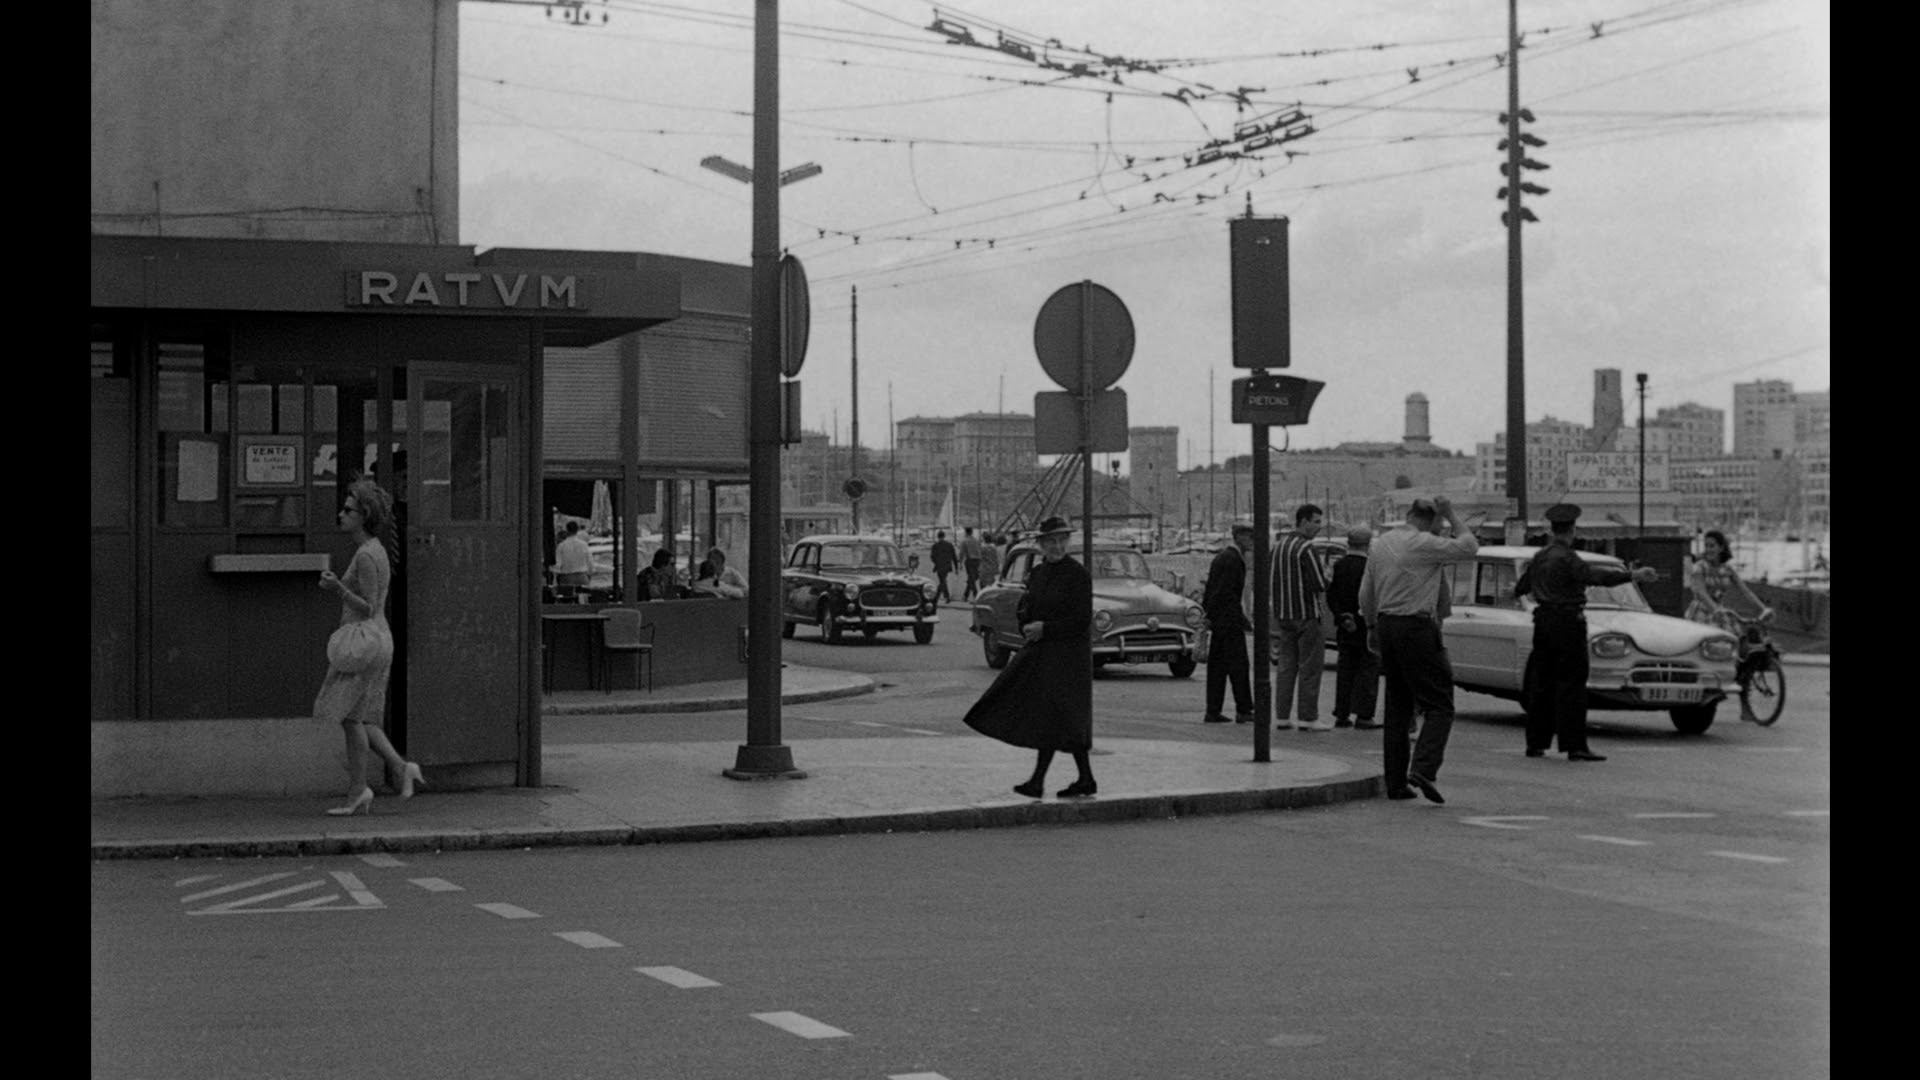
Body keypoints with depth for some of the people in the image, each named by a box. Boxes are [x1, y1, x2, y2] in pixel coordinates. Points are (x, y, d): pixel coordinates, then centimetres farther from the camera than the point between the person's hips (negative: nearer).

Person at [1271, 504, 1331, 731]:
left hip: (1282, 615, 8)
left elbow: (1273, 579, 15)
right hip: (1306, 615, -8)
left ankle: (1282, 716, 10)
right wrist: (1325, 575, 3)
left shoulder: (1278, 545, 10)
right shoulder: (1305, 548, -15)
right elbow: (1321, 584, -18)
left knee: (1285, 666, 11)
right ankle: (1308, 717, -1)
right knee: (1310, 667, -1)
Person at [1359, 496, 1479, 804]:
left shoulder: (1380, 543, 10)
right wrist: (1451, 516, 2)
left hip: (1386, 626, 7)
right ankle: (1423, 768, -21)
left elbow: (1366, 593, 16)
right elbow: (1469, 547, -5)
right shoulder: (1423, 544, -11)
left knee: (1397, 707, 13)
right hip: (1416, 627, -7)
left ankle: (1395, 781, 11)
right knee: (1439, 705, -3)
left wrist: (1372, 627, 26)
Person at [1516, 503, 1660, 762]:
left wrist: (1516, 590, 52)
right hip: (1567, 622, -8)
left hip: (1542, 622, 8)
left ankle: (1536, 743, 14)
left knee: (1541, 683, 12)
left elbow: (1522, 585, 28)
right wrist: (1633, 575, -33)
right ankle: (1575, 746, -9)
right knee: (1571, 685, -7)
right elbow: (1596, 575, -28)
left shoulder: (1539, 557, 12)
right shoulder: (1567, 558, -13)